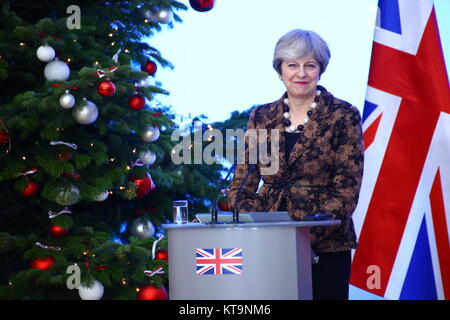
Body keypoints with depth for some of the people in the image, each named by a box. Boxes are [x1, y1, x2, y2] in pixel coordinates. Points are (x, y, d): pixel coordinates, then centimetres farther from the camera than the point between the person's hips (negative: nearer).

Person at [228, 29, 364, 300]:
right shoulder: (262, 117, 8)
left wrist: (307, 235, -18)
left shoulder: (343, 117, -3)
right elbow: (242, 184, 8)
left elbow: (346, 189, -7)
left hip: (324, 246, -3)